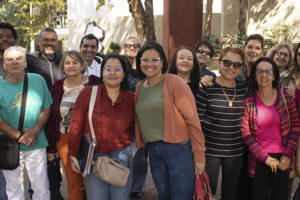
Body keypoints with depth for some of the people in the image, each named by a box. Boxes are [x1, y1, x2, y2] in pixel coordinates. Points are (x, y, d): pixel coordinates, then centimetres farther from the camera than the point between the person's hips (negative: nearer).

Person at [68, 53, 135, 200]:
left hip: (122, 157, 2)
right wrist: (73, 155, -4)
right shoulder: (87, 93, -5)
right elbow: (76, 125, -4)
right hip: (94, 157, -2)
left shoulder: (130, 98, 2)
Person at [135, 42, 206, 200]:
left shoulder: (174, 83, -9)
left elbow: (192, 119, -12)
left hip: (179, 149, -5)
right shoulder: (139, 87, 10)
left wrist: (199, 155, -13)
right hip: (154, 152, 6)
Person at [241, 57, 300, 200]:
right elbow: (245, 133, -5)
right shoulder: (248, 102, -2)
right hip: (258, 160, -1)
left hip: (282, 159, 1)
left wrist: (288, 155, -7)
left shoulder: (286, 97, 1)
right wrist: (265, 158, -10)